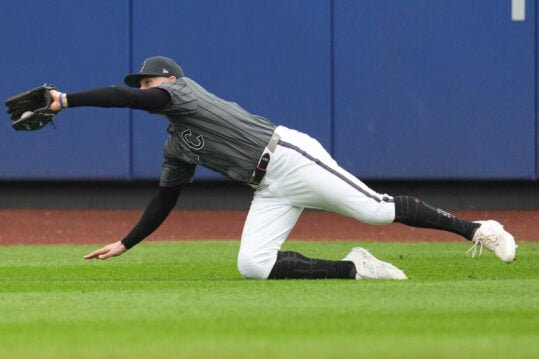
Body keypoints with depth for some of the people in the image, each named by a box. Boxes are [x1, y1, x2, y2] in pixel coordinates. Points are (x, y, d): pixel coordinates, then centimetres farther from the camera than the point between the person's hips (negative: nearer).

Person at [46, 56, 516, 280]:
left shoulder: (182, 91, -1)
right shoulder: (177, 148, 23)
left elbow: (125, 97, -16)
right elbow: (165, 201, 30)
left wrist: (67, 99, -17)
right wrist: (125, 244, 28)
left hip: (289, 156, -8)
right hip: (270, 189, 8)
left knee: (376, 209, -14)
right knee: (252, 264, -12)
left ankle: (475, 229, -4)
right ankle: (354, 268, -4)